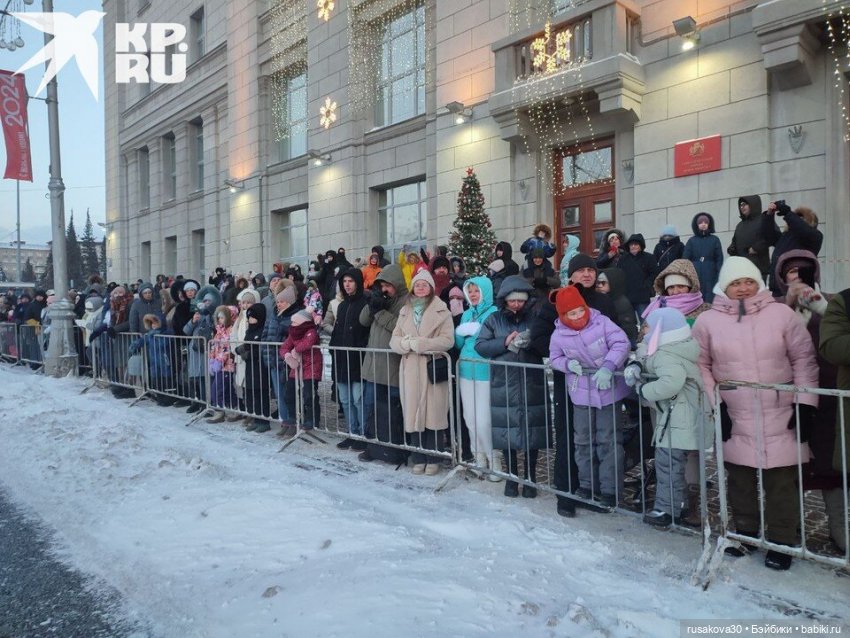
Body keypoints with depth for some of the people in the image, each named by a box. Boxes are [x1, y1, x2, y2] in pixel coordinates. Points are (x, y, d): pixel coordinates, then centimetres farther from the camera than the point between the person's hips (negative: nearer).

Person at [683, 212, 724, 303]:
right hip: (695, 275, 0)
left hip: (710, 275, 0)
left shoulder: (714, 240, 9)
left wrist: (719, 275, -3)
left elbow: (719, 258, 6)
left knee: (710, 299, -4)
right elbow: (685, 259, 6)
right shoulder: (692, 240, 9)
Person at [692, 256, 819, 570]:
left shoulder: (781, 313, -2)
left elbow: (804, 359, 2)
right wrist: (713, 404, -1)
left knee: (782, 482, 5)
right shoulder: (708, 320, -1)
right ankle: (745, 531, 31)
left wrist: (805, 402, -2)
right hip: (734, 420, 1)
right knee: (740, 480, 12)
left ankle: (781, 541, 21)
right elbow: (701, 365, 5)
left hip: (780, 417, -1)